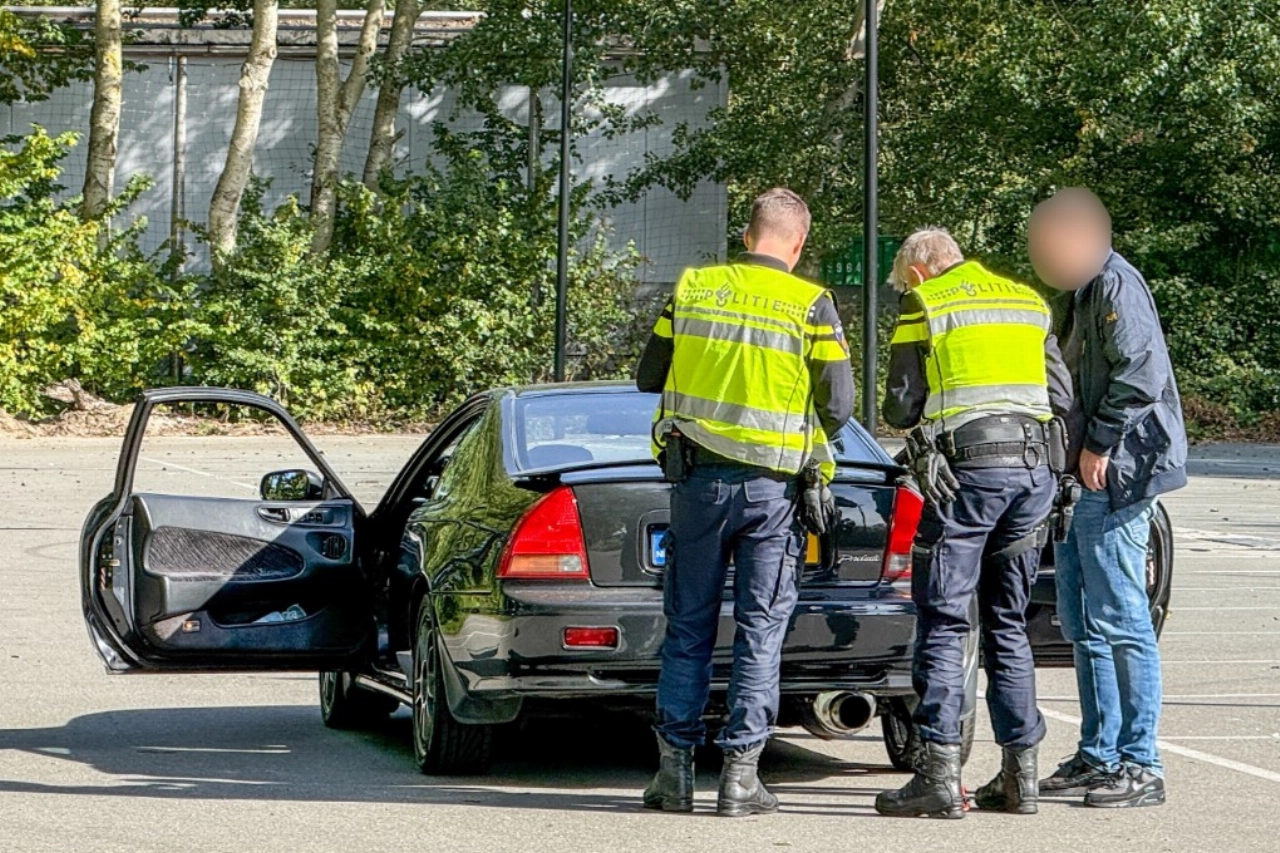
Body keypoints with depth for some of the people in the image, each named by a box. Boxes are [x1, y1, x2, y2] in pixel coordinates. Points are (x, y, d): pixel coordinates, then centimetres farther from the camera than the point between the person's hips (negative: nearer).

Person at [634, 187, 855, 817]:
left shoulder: (691, 288, 2)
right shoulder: (811, 305, -7)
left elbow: (649, 379, 8)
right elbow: (838, 405, -7)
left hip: (696, 478, 2)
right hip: (771, 487, -2)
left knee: (688, 628, 10)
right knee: (761, 631, 5)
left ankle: (674, 769, 9)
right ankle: (740, 775, 2)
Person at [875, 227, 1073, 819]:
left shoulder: (923, 307, 2)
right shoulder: (1029, 303, 17)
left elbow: (900, 409, -1)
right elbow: (1062, 397, 12)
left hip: (966, 469, -5)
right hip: (1034, 467, 5)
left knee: (943, 623, -3)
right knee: (1008, 626, 13)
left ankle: (940, 775, -9)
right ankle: (1020, 774, 12)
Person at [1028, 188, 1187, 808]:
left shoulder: (1114, 283, -11)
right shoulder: (1083, 288, 20)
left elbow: (1140, 375, -21)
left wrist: (1099, 445, -18)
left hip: (1117, 475, -11)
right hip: (1084, 477, 11)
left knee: (1119, 621, -8)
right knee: (1082, 622, 13)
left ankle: (1140, 766, -5)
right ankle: (1099, 757, 20)